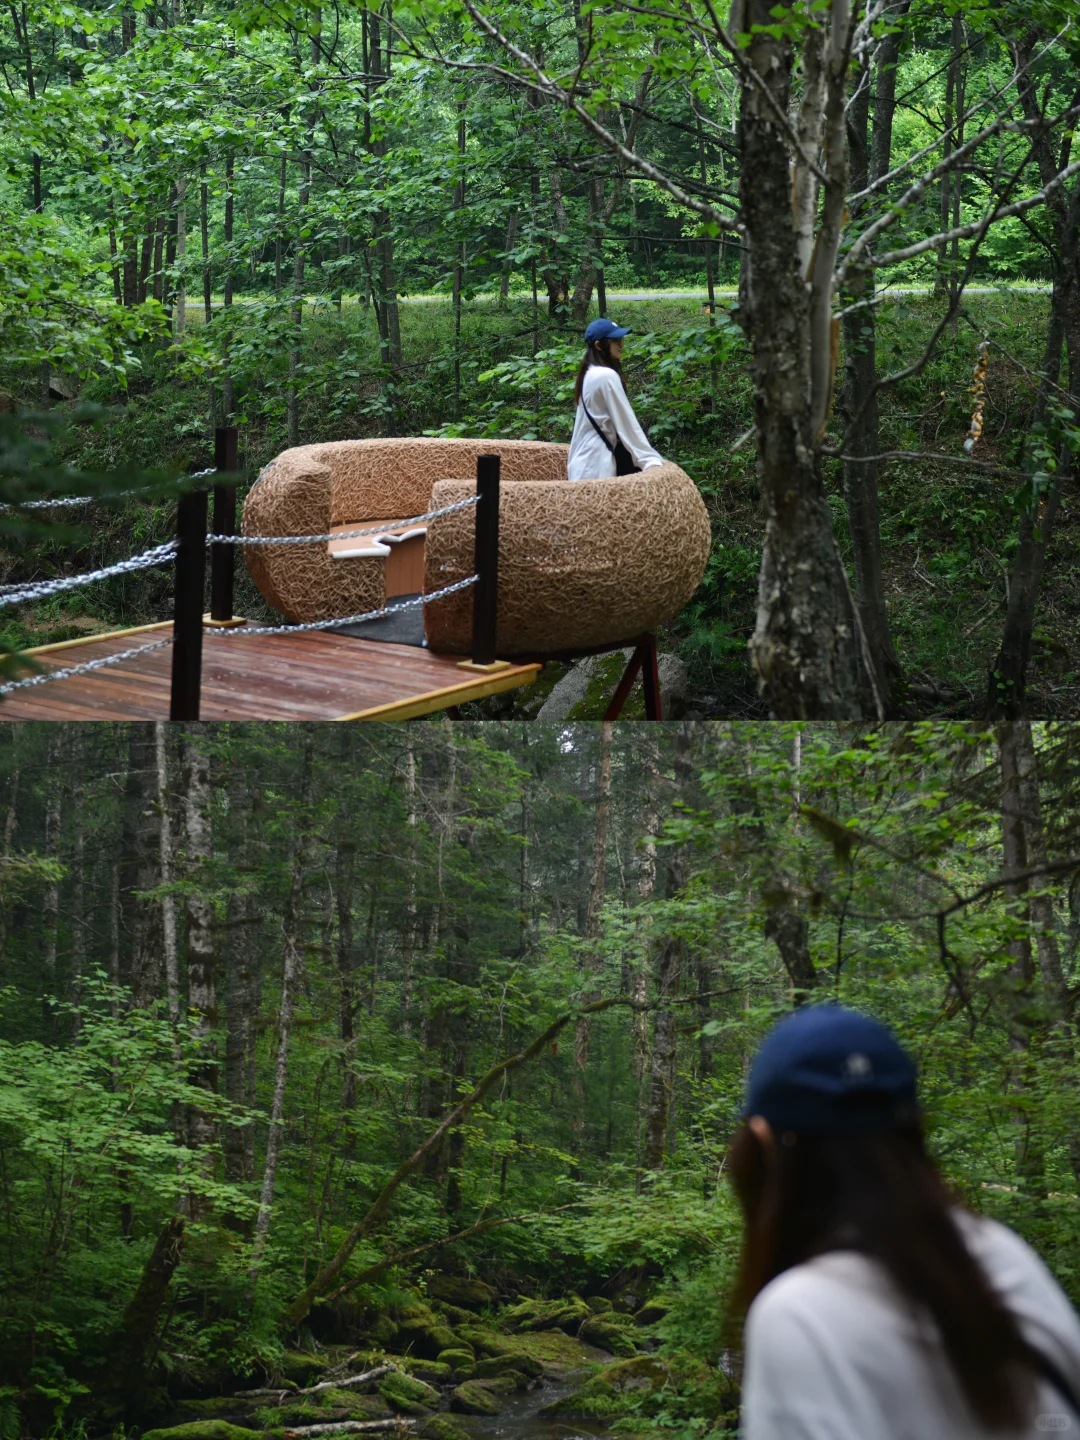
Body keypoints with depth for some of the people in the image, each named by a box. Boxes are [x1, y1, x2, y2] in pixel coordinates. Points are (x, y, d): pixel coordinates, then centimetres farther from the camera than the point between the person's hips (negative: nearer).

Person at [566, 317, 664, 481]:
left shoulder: (589, 374, 16)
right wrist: (650, 458, -13)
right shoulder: (607, 376, -13)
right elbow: (626, 422, -14)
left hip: (585, 462, 9)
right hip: (597, 463, -9)